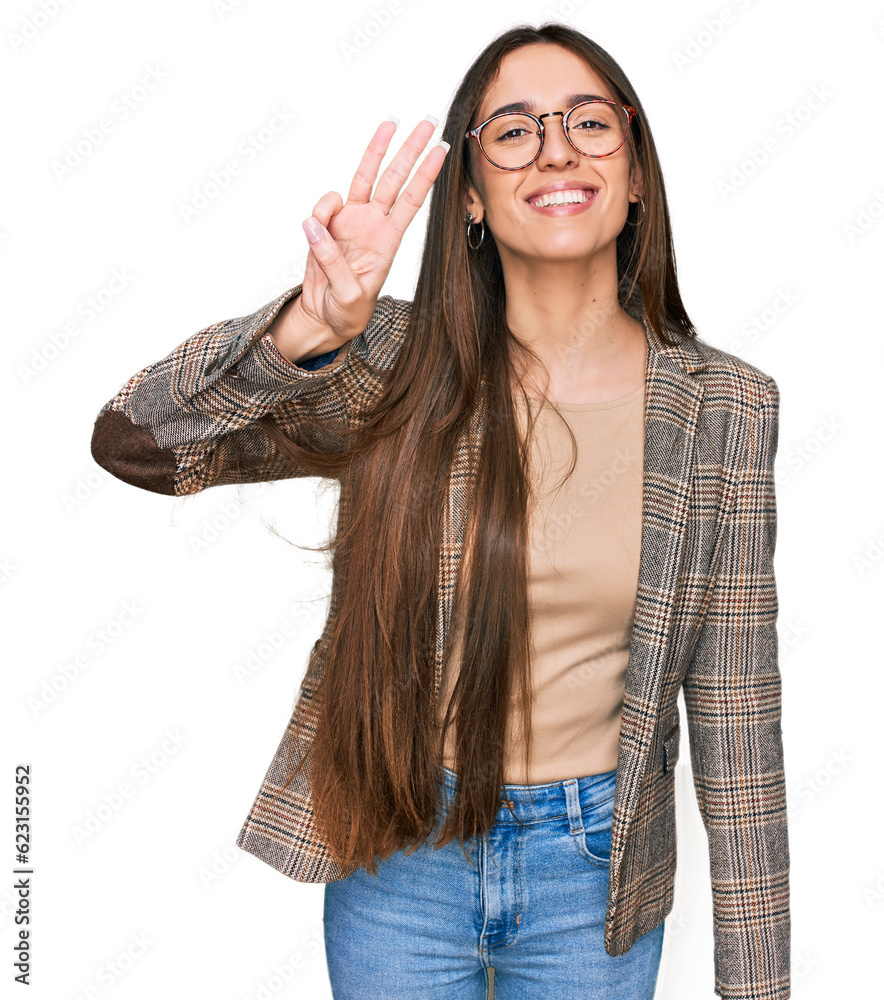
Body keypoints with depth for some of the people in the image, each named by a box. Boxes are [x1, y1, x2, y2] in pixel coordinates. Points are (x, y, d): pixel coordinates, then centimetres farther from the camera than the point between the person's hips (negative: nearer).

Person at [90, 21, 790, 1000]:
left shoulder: (726, 407, -8)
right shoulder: (399, 367, -10)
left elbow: (736, 709, -4)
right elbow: (132, 442, -16)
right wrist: (309, 329, -33)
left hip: (593, 875, 1)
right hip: (398, 856, 0)